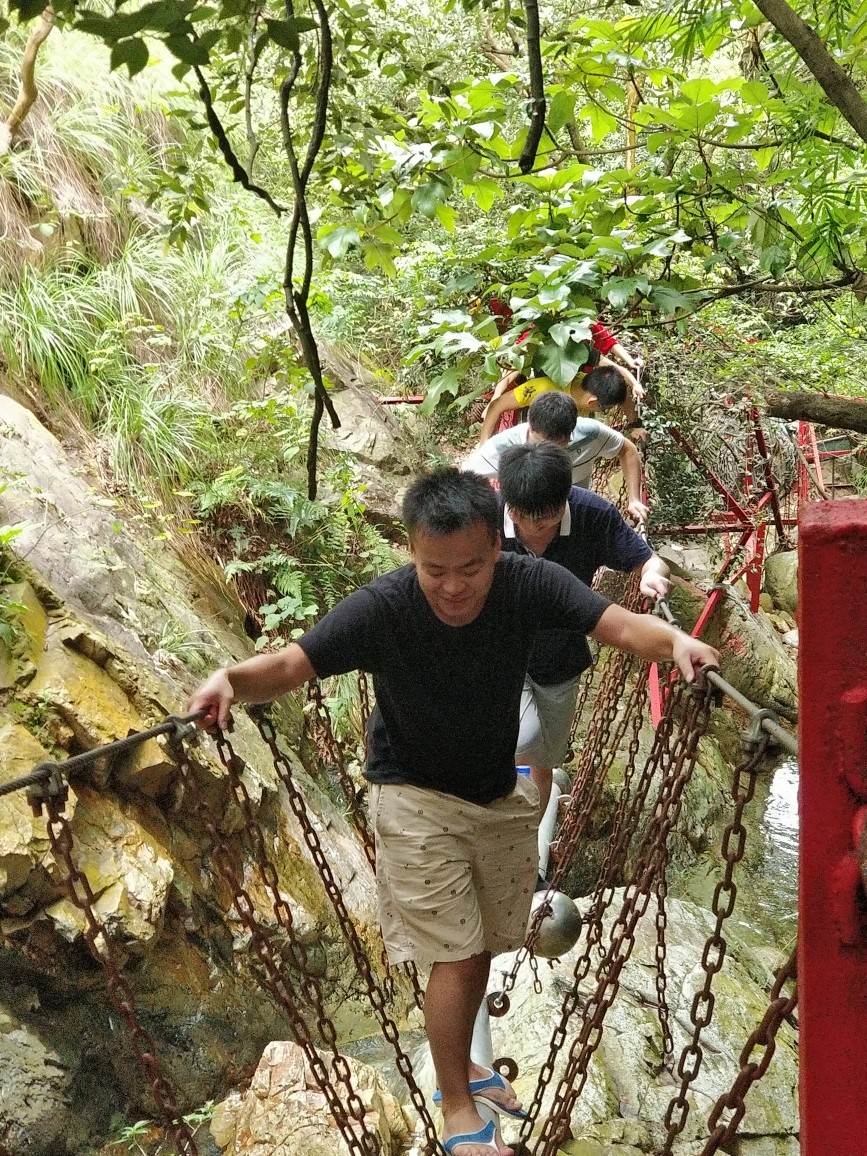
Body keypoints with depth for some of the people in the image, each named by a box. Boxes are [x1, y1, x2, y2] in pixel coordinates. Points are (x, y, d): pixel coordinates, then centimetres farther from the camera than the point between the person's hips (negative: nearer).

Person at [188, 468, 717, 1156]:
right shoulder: (381, 609, -29)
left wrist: (674, 639, -48)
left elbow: (620, 625, -27)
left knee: (483, 947, 19)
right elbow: (290, 666, -29)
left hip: (502, 792, 4)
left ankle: (459, 1064, 44)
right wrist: (231, 679, -50)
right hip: (417, 796, -4)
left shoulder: (530, 584, -22)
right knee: (456, 957, -2)